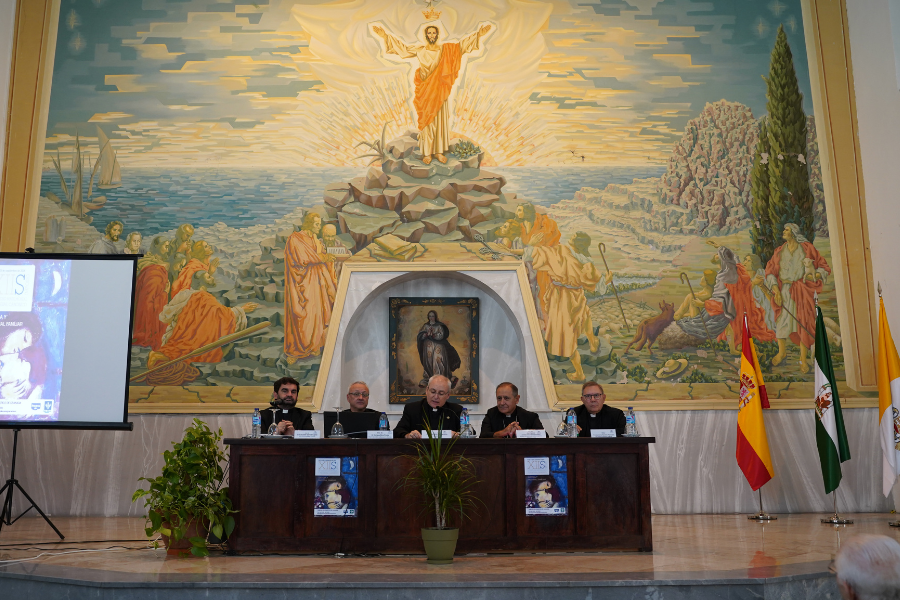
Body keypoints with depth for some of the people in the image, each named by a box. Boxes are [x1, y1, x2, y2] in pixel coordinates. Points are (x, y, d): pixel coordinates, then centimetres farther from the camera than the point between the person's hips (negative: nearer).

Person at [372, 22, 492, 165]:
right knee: (426, 120, 1)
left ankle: (438, 151, 13)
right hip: (425, 92, -1)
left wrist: (478, 34, -5)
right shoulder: (419, 50, 3)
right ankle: (427, 153, 7)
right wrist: (385, 36, 0)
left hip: (440, 92, 1)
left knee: (440, 120, 4)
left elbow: (462, 44, 2)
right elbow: (403, 48, 5)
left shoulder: (446, 49, 3)